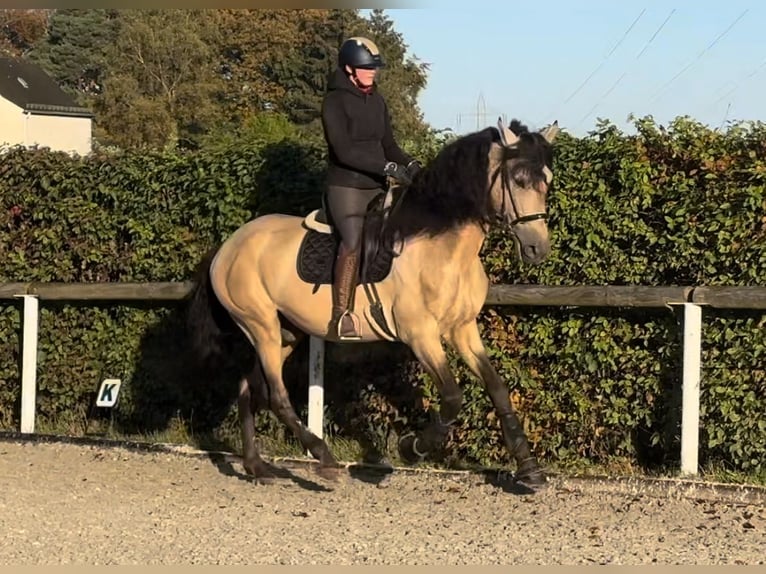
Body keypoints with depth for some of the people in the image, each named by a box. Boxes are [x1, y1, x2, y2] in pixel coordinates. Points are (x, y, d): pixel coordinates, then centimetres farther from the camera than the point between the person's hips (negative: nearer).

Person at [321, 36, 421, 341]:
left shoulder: (378, 101, 12)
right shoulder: (335, 101, -10)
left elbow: (388, 145, 17)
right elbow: (344, 151, -19)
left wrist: (409, 165, -4)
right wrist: (389, 167, -24)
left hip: (375, 188, 8)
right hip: (345, 187, -8)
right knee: (354, 240, -26)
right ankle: (341, 314, -25)